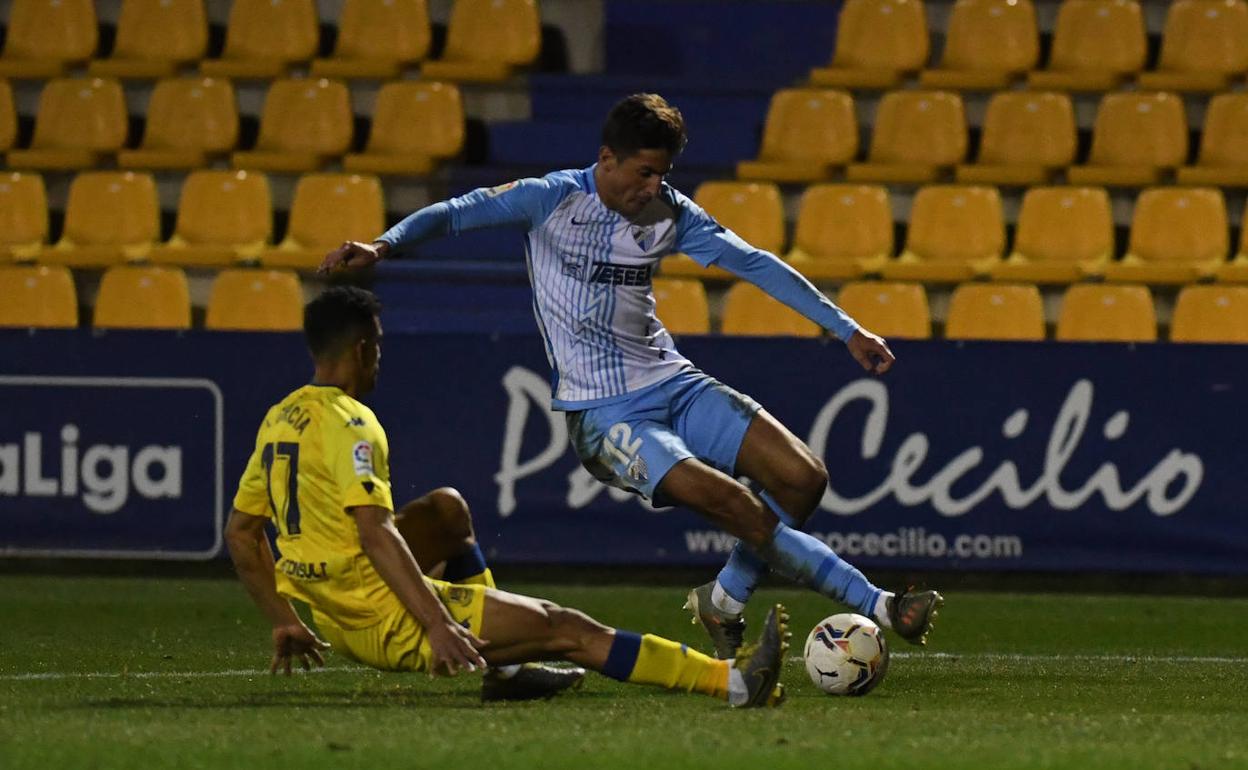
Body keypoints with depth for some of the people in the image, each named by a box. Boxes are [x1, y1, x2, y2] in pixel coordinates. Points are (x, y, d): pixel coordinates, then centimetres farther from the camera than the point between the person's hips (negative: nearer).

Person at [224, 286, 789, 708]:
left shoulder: (278, 420, 10)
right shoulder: (349, 424, -17)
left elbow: (240, 533, 15)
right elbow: (374, 533, -27)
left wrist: (284, 624, 20)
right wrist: (437, 626, -30)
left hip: (335, 620, 9)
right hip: (388, 621, -9)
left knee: (447, 510, 27)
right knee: (570, 631, -5)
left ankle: (501, 663, 23)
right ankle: (732, 682, -5)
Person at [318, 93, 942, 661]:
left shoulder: (669, 213, 4)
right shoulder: (555, 198, -9)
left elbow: (754, 264, 8)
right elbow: (460, 213, -14)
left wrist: (847, 330, 7)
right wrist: (386, 245, -32)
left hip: (673, 384, 6)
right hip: (602, 414, -6)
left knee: (803, 478, -7)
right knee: (735, 506, -24)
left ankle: (724, 604, 14)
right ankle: (879, 607, -17)